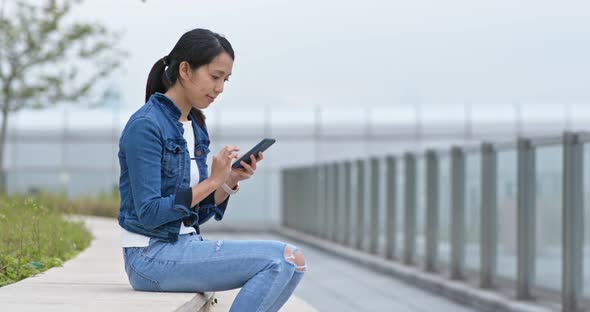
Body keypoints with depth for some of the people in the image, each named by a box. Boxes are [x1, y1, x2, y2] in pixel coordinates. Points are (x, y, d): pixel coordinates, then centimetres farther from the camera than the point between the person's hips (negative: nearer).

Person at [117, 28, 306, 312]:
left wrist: (230, 181, -2)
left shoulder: (194, 127, 13)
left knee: (292, 262, -9)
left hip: (185, 245, 8)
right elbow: (149, 213, -18)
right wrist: (212, 180, -17)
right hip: (151, 256, -8)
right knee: (279, 259, -20)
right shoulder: (146, 126, -13)